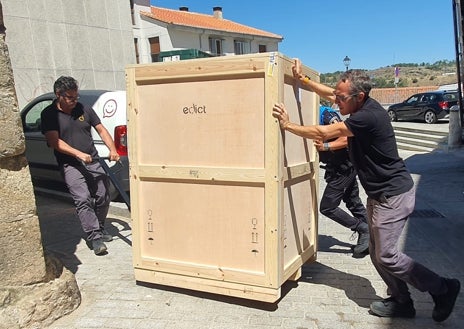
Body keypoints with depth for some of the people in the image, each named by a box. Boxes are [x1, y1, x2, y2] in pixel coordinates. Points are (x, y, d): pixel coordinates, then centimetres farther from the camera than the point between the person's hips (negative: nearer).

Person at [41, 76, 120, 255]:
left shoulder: (84, 110, 7)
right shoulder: (49, 114, -3)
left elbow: (101, 130, 8)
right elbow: (55, 142, -11)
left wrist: (112, 149, -8)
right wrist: (78, 154, -23)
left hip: (93, 161, 4)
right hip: (71, 165, -4)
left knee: (103, 198, 6)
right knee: (82, 200, -18)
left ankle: (99, 229, 27)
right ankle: (96, 238, -14)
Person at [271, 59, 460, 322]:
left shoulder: (368, 116, -25)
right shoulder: (363, 107, 2)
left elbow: (322, 133, -23)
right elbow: (328, 92, 17)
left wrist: (287, 125, -13)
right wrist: (302, 78, 15)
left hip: (393, 194, -10)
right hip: (379, 193, 10)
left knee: (387, 256, -3)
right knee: (377, 253, 13)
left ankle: (443, 288, 13)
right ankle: (401, 302, 26)